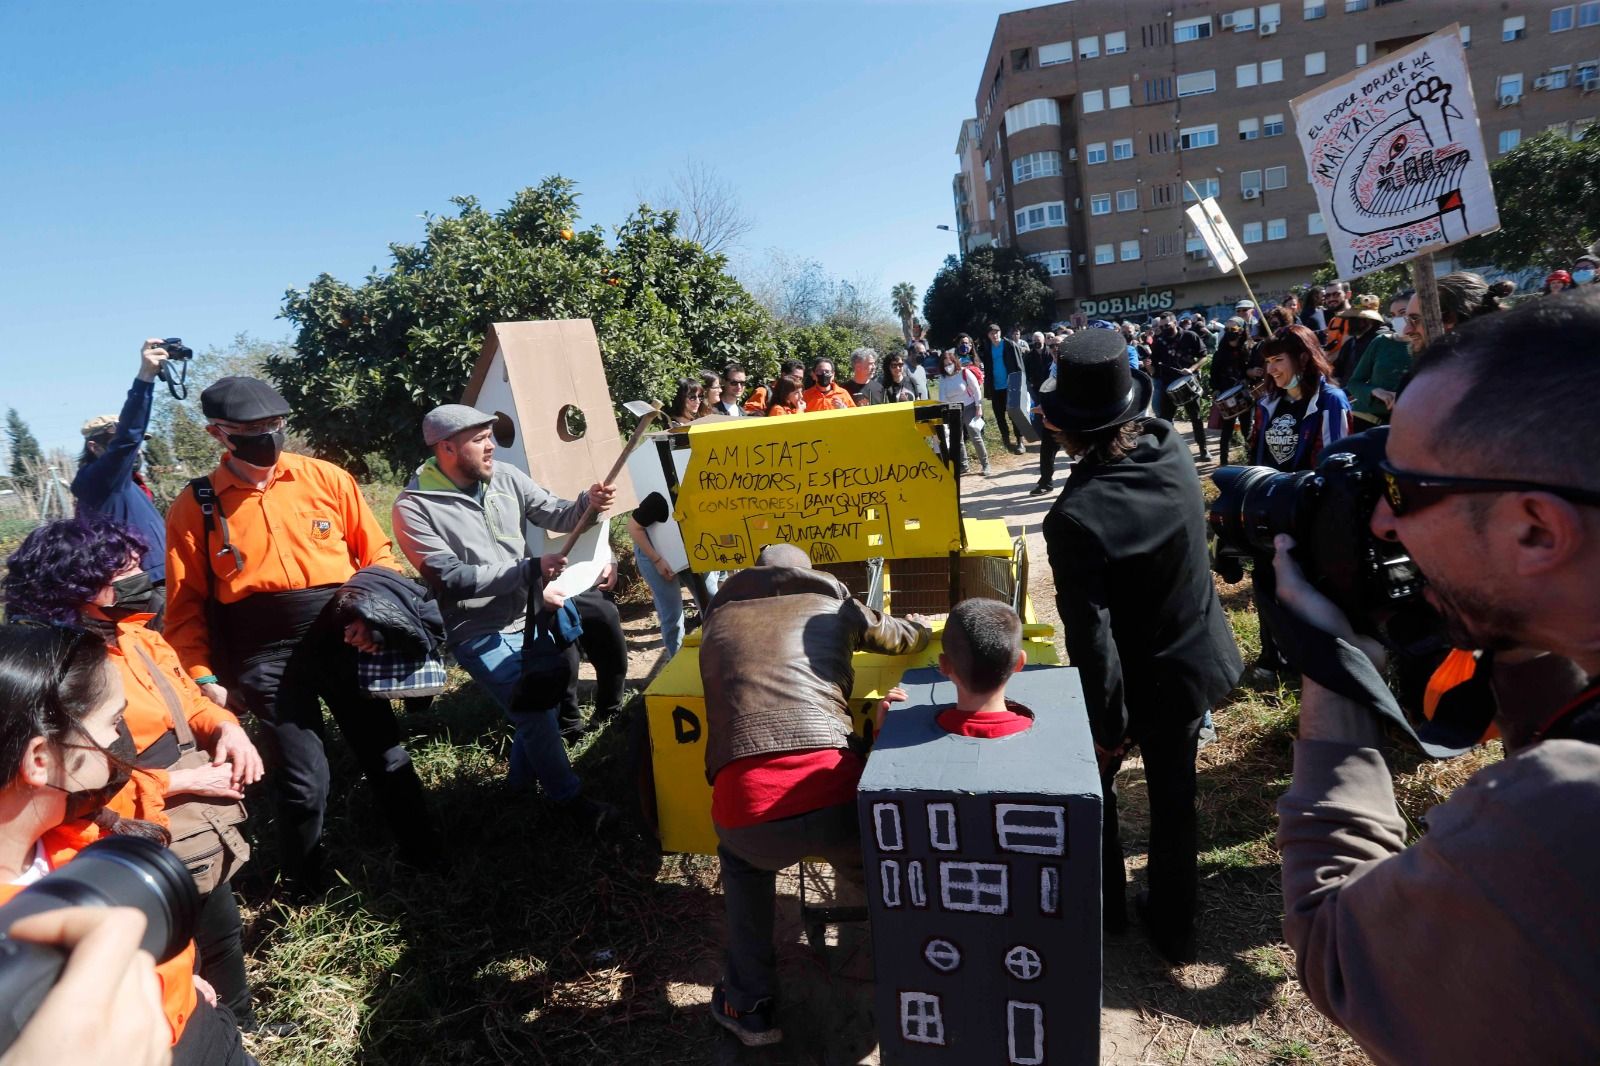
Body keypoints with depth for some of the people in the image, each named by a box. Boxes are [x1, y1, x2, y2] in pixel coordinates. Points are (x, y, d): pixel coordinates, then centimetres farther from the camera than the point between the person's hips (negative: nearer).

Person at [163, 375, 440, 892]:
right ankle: (305, 891, 26)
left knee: (388, 757, 11)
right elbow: (186, 606, 4)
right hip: (267, 657, -1)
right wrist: (204, 677, -3)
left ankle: (428, 861, 32)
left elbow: (377, 553, 8)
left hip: (344, 637, 2)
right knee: (303, 782, -1)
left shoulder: (327, 478, 3)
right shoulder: (192, 508, 2)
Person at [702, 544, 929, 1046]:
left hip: (746, 812, 1)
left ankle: (748, 1006, 36)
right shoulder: (830, 605, 20)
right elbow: (912, 636, 38)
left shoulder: (719, 618, 24)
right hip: (837, 801, 0)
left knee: (741, 857, 37)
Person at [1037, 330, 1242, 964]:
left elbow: (1092, 637, -28)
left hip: (1132, 685, -5)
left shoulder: (1075, 517, -33)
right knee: (1174, 795, 22)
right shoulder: (1172, 450, -15)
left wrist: (1107, 725, -15)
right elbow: (1145, 426, 14)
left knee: (1094, 784, 22)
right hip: (1195, 666, 6)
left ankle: (1105, 907, 43)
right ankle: (1173, 925, 40)